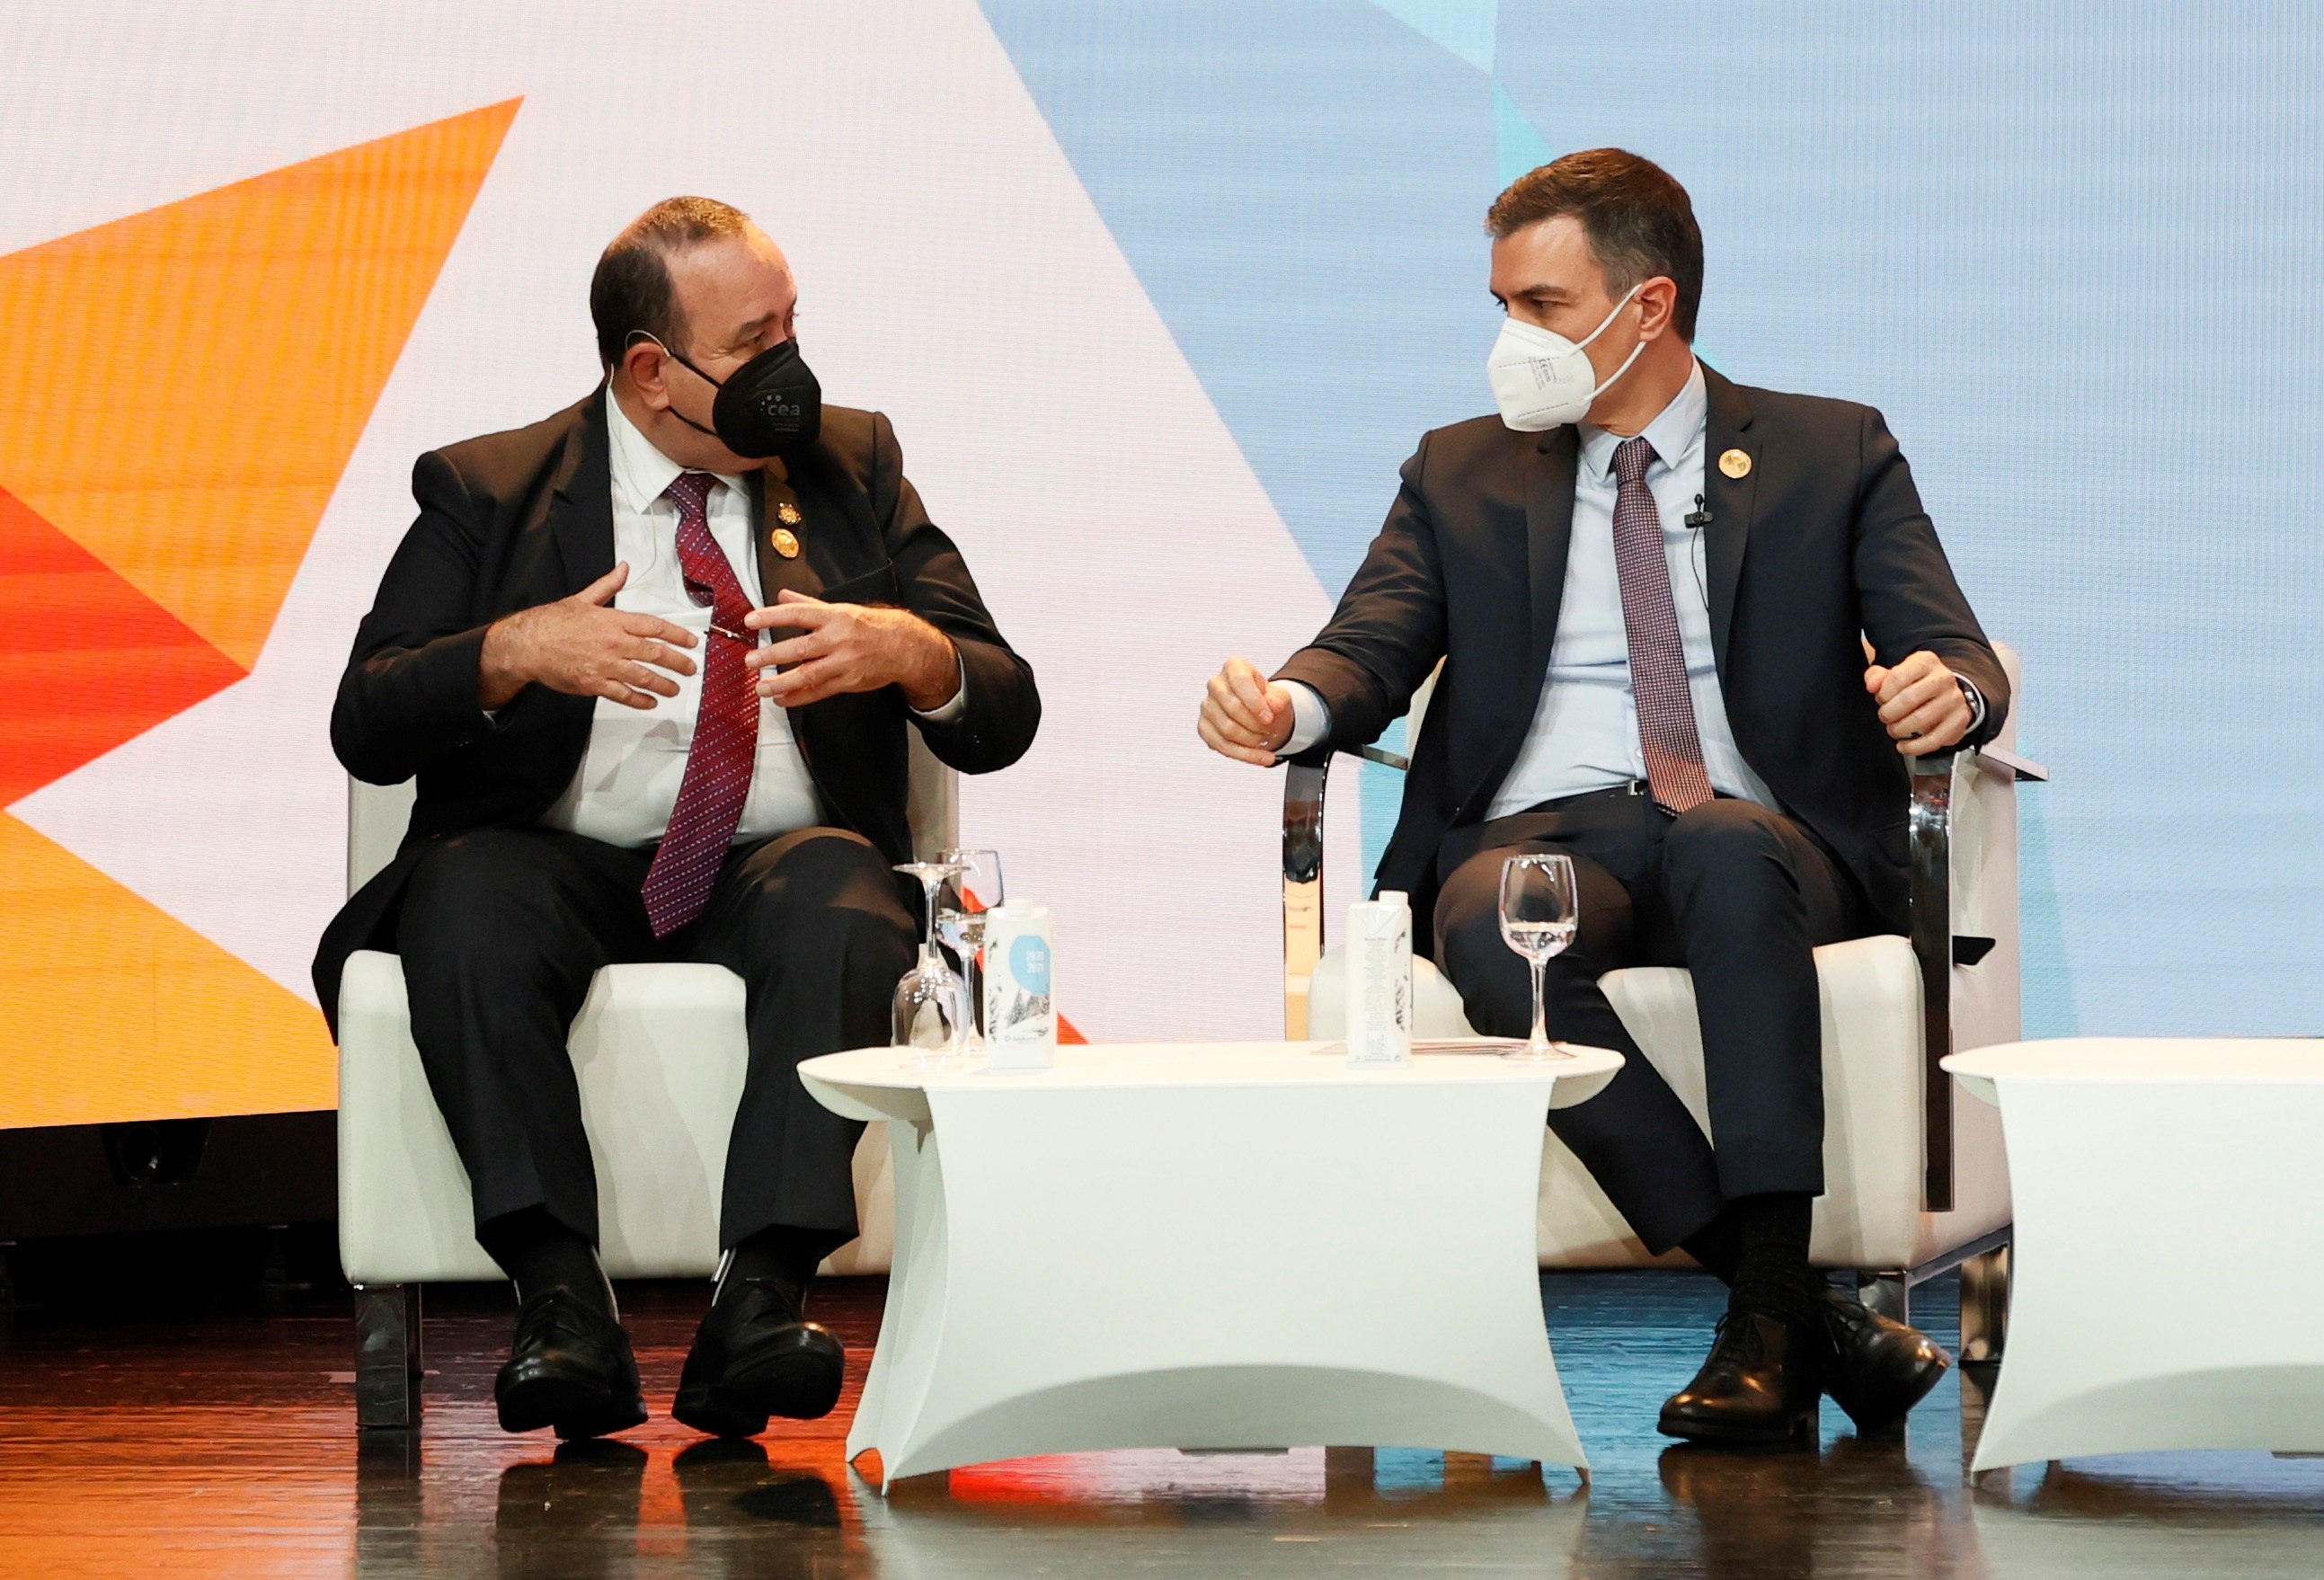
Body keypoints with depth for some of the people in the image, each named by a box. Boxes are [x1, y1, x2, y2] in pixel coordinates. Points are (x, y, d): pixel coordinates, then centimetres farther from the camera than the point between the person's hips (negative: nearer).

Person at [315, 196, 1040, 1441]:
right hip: (557, 862, -1)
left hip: (777, 861, 1)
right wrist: (511, 653, -19)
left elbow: (1002, 719, 9)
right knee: (463, 908, -35)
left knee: (843, 913, -35)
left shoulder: (854, 468, 15)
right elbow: (366, 728, 0)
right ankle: (560, 1301, -38)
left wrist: (908, 653, -15)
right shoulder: (487, 491, 10)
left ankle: (759, 1300, -41)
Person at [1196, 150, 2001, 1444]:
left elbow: (1957, 658, 5)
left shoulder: (1834, 454, 16)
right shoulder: (1463, 474, 21)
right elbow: (1372, 653, 8)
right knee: (1497, 934, -36)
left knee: (1726, 850, -39)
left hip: (1760, 837, -1)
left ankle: (1770, 1311, -40)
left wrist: (1951, 692, -21)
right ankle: (1805, 1315, -34)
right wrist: (1292, 704, -17)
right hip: (1542, 836, 1)